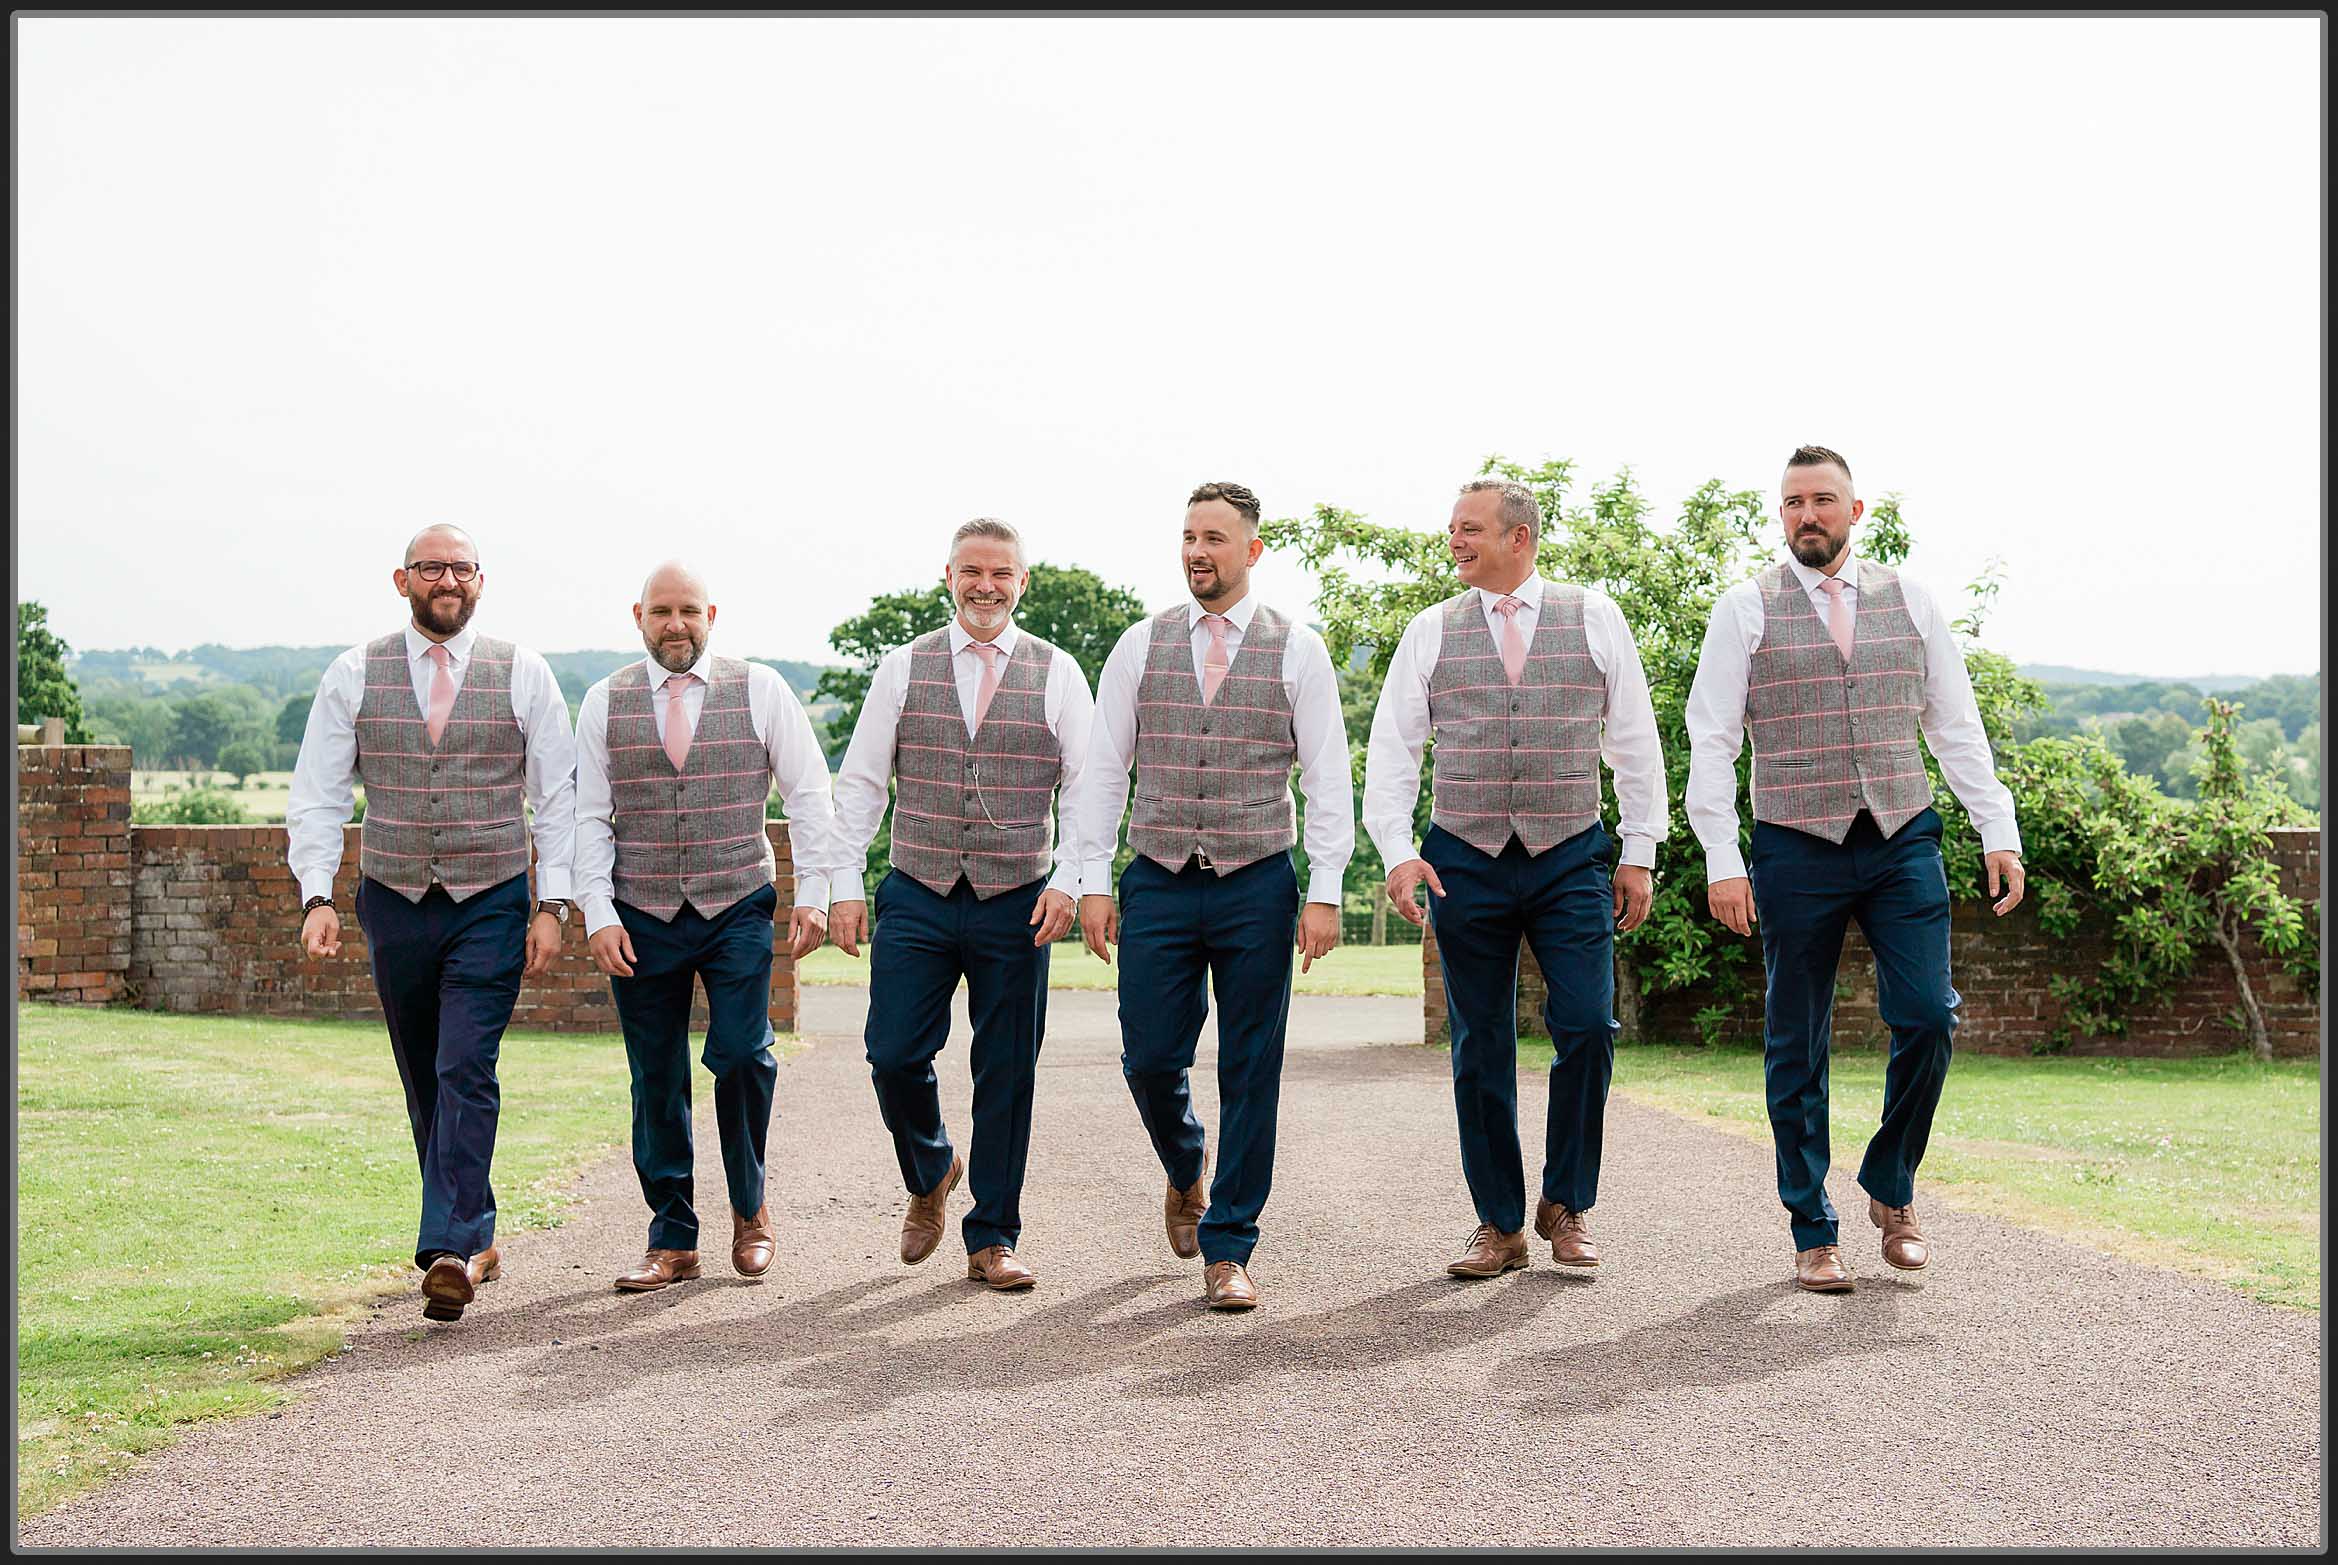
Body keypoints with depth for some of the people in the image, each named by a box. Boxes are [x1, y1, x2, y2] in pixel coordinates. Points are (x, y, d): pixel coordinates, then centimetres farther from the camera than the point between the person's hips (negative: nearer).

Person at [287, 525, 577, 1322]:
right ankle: (476, 1234, 25)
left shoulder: (523, 674, 0)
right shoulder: (355, 674, 3)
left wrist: (552, 904, -5)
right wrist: (316, 896, -9)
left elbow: (557, 796, 2)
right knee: (424, 1081, 11)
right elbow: (317, 795, 3)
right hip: (394, 902, 3)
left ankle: (447, 1249, -16)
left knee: (466, 1072, -14)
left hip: (492, 905, -2)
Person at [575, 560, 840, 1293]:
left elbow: (808, 794, 4)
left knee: (741, 1053, -14)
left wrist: (813, 894, -2)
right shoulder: (605, 702, 6)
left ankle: (750, 1207, 10)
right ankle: (672, 1240, 13)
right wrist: (598, 915, -4)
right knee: (656, 1079, 3)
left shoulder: (759, 689, 3)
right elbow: (590, 817, 6)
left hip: (739, 909, -1)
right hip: (642, 918, 1)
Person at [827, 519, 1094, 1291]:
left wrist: (1068, 881, -10)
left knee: (1006, 1074, 3)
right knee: (893, 1056, -5)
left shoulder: (1057, 674, 3)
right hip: (917, 901, 1)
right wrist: (847, 886, 0)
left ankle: (992, 1239, 15)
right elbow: (860, 783, 7)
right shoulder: (903, 668, 6)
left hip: (1018, 908, 0)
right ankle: (929, 1175, 26)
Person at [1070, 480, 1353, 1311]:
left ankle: (1227, 1249, 12)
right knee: (1150, 1058, 0)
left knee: (1250, 1072, 2)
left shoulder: (1297, 649, 2)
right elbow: (1103, 769, 6)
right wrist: (1093, 882, 0)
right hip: (1158, 884, 1)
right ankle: (1185, 1170, 32)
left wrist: (1325, 892, -8)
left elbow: (1327, 778, 0)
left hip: (1257, 886, -1)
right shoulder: (1141, 645, 6)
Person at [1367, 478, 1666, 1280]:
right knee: (1481, 1048, 4)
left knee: (1588, 1028, -10)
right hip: (1465, 861, 1)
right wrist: (1397, 852, -8)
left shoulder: (1595, 617, 5)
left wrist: (1640, 852, 3)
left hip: (1572, 860, -1)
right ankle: (1499, 1224, 15)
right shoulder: (1431, 631, 6)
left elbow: (1635, 741, 7)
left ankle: (1567, 1204, 10)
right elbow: (1392, 748, 5)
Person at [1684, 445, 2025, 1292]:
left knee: (1927, 1017, -7)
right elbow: (1711, 740, -1)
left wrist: (1999, 830, 2)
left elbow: (1956, 726, 11)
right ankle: (1813, 1233, 15)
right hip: (1796, 849, -2)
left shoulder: (1910, 600, 10)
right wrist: (1722, 859, -9)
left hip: (1903, 841, 2)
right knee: (1796, 1047, 3)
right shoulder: (1746, 609, 2)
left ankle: (1890, 1188, 17)